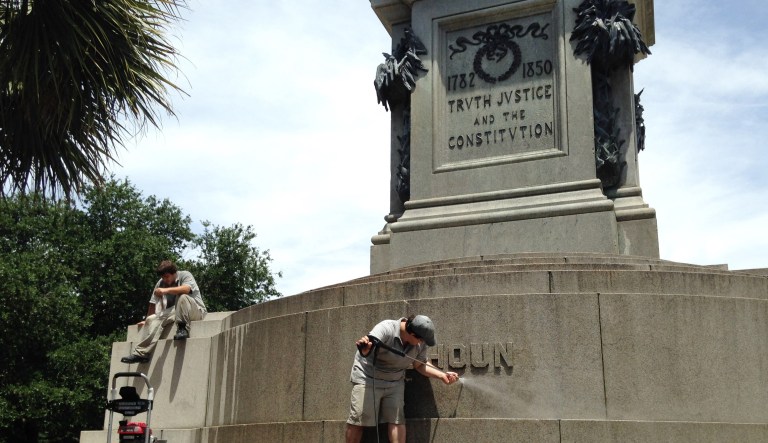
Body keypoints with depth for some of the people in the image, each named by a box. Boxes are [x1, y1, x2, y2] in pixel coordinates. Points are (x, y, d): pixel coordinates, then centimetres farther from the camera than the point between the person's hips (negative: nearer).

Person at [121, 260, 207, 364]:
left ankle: (183, 329, -32)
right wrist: (147, 320, 14)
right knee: (153, 319, -18)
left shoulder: (185, 275, -7)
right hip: (175, 312, 5)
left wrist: (166, 290, -37)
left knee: (182, 297, -35)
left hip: (195, 310, -5)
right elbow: (153, 304, 11)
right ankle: (141, 353, -26)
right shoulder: (161, 283, 6)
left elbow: (186, 289, -29)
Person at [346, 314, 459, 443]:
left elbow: (420, 365, 8)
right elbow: (368, 347, -44)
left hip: (395, 383, 5)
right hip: (367, 379, -5)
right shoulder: (386, 329, -28)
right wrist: (364, 347, -69)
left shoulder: (420, 344, -7)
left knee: (396, 420, -4)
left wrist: (442, 375, -4)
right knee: (358, 420, -6)